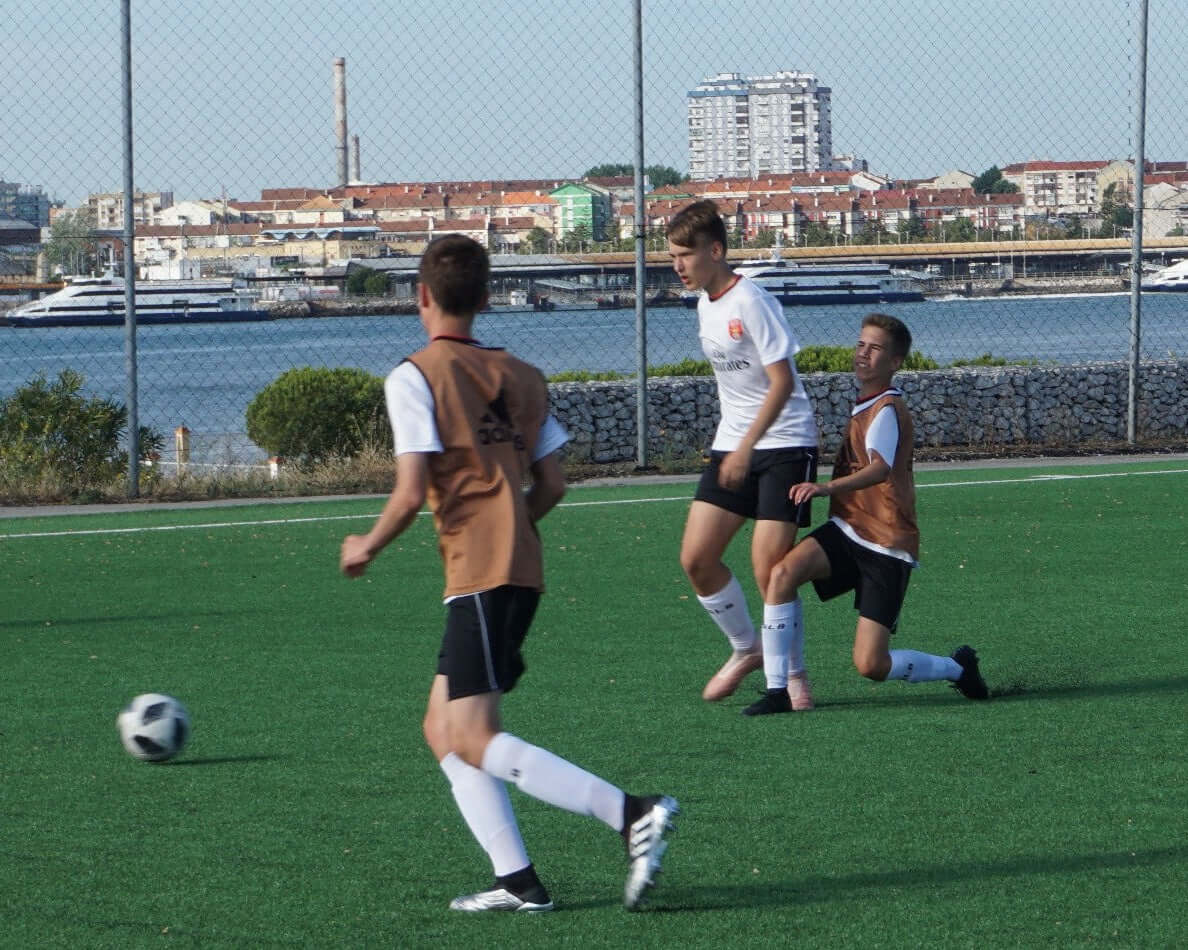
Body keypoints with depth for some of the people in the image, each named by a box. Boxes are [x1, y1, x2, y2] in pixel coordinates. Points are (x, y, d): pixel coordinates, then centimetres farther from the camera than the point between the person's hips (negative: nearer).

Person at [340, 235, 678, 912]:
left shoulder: (414, 377, -7)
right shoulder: (520, 375, 15)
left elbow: (411, 494, -14)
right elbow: (552, 483, 14)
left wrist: (367, 547, 4)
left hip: (480, 573, -8)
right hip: (522, 565, 8)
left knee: (474, 741, -11)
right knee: (443, 728, 13)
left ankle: (634, 814, -23)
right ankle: (516, 881, 3)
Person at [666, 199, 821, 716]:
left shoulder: (750, 302, -16)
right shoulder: (705, 303, 9)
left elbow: (782, 381, -20)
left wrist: (746, 447, -23)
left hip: (784, 444, -8)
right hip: (732, 444, 8)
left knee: (769, 566, -11)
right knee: (696, 558, 0)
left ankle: (787, 677, 2)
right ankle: (746, 648, 20)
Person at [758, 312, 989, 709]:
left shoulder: (887, 409, -12)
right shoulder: (864, 405, 17)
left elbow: (880, 468, -33)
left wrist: (827, 487, -48)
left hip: (887, 547, -8)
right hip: (848, 531, 8)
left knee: (871, 665, -11)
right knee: (784, 573, -24)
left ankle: (957, 667, 17)